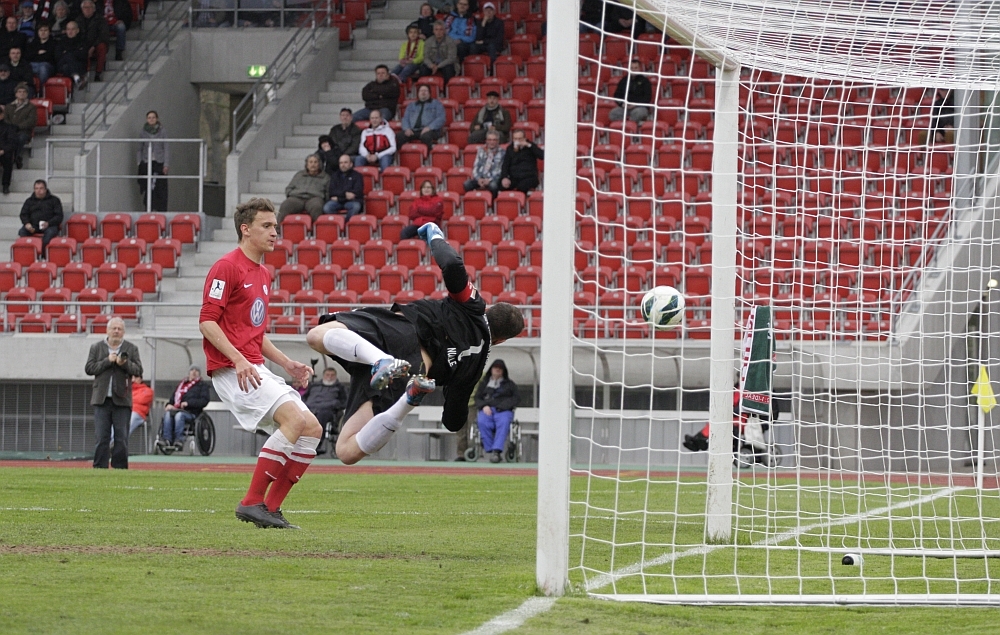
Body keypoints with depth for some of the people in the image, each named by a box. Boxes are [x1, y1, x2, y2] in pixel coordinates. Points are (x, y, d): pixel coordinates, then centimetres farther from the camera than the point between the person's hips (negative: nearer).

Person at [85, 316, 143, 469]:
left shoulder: (131, 349, 9)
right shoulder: (96, 347, 9)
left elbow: (138, 370, 2)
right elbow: (89, 368, 0)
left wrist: (125, 364, -15)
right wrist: (107, 361, -10)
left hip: (122, 399, 0)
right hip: (102, 399, 0)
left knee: (122, 438, 0)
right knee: (101, 438, -2)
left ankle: (120, 467, 4)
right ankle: (100, 467, 0)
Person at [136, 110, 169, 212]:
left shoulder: (162, 132, 2)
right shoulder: (142, 132, 7)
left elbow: (166, 149, 2)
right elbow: (139, 149, 12)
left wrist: (166, 164, -5)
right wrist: (138, 164, 5)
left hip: (159, 163, -1)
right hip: (146, 163, 1)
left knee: (161, 188, -6)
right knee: (148, 189, -2)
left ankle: (162, 210, -4)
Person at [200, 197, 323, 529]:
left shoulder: (263, 274, 21)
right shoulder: (227, 267, -8)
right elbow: (207, 321, -15)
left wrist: (286, 363, 17)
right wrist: (239, 360, -24)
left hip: (255, 369, 9)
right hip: (231, 370, -9)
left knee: (312, 429, 1)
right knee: (294, 417, -24)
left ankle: (271, 508, 3)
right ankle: (252, 502, -21)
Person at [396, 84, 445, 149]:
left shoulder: (436, 104, 19)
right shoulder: (411, 106, 30)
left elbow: (441, 119, 5)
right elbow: (405, 119, 19)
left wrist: (429, 127, -13)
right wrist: (407, 129, -5)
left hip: (429, 130, -3)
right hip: (413, 130, 3)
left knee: (426, 136, -42)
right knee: (398, 136, -30)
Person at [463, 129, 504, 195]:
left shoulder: (502, 152, -1)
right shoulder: (481, 151, 11)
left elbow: (501, 170, -6)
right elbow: (476, 167, 9)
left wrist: (489, 180, -18)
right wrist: (478, 179, -10)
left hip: (493, 179, -3)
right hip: (480, 178, 3)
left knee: (493, 186, -39)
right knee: (467, 184, -26)